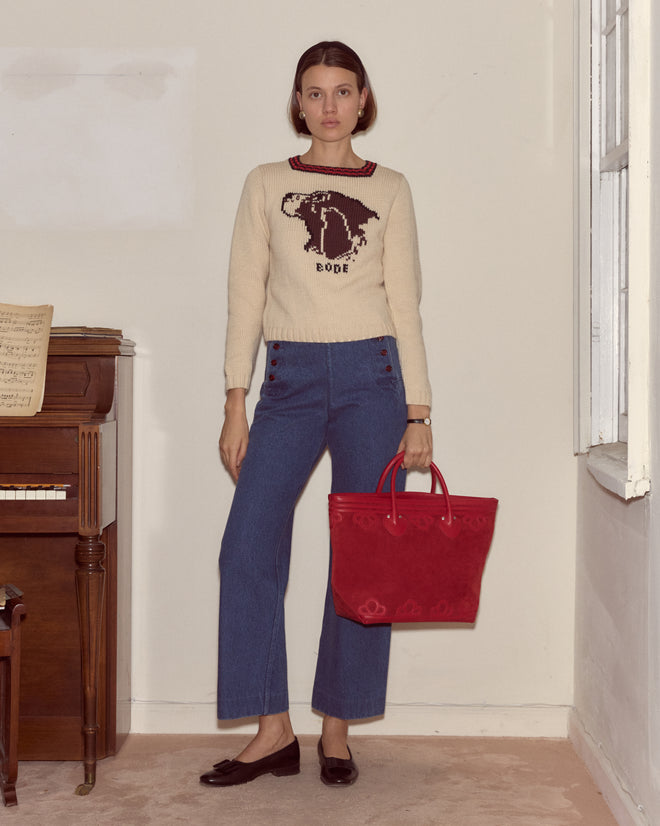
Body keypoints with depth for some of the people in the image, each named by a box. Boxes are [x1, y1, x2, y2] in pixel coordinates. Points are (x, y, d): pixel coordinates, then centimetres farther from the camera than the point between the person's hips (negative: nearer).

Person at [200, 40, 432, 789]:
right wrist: (235, 406, 1)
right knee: (248, 546, -8)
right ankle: (272, 730, 3)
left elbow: (405, 303, 6)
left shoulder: (389, 189, 8)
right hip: (290, 378, 1)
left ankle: (337, 728, 14)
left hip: (371, 375, -1)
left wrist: (419, 414, 0)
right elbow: (246, 297, 7)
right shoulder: (267, 185, 10)